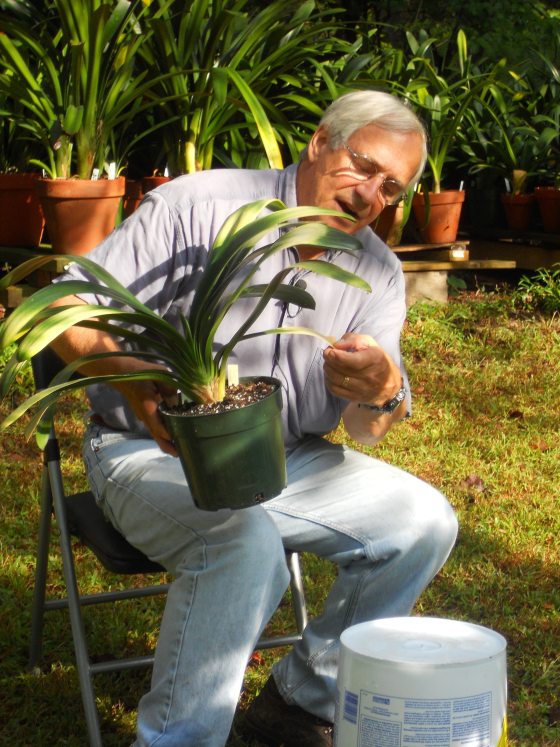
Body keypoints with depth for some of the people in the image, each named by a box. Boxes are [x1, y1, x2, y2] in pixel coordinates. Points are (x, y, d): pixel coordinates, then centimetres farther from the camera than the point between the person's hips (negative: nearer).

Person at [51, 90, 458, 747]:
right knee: (246, 543, -35)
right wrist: (142, 385, -32)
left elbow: (366, 430, 0)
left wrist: (382, 395, -26)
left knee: (424, 520, -11)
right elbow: (70, 313, -14)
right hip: (152, 452, -6)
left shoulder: (377, 274, 4)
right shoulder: (197, 207, -12)